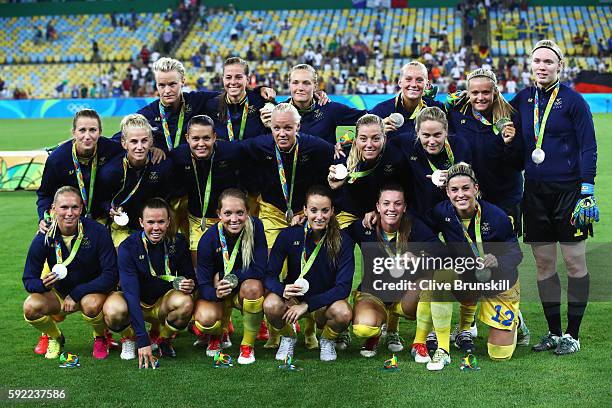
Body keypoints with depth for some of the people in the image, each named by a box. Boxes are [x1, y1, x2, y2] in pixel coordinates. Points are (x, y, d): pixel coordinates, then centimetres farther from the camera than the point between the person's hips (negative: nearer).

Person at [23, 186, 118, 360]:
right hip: (58, 293, 2)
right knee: (30, 307, -25)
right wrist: (43, 284, -34)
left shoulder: (97, 232, -21)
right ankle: (55, 338, 9)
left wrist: (76, 294, -24)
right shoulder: (44, 238, -14)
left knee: (92, 304, -36)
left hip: (92, 290, -2)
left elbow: (110, 275, -21)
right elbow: (28, 280, -10)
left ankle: (100, 338, 0)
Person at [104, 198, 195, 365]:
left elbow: (190, 277, 3)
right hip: (134, 302, -2)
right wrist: (143, 340, -37)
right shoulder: (128, 247, -21)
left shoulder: (178, 242, -11)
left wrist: (190, 284, -26)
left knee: (185, 302, -31)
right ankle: (129, 338, 0)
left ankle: (164, 340, 0)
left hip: (163, 303, 2)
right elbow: (131, 292, -29)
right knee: (113, 311, -36)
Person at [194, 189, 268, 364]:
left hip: (244, 290, 0)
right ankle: (217, 335, 12)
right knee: (205, 319, -30)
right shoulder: (209, 239, -19)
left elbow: (259, 270, -21)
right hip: (218, 294, 0)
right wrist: (216, 292, -40)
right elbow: (203, 285, -18)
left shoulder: (255, 227, -20)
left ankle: (248, 345, -11)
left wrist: (227, 277, -24)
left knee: (253, 287, -35)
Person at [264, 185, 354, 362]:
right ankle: (288, 338, 3)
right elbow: (270, 274, -13)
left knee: (343, 313, -33)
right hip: (293, 298, 1)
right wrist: (283, 290, -36)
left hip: (326, 301, 0)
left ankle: (327, 340, 4)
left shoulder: (342, 241, -15)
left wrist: (307, 305, -27)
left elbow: (343, 287, -19)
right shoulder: (289, 235, -13)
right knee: (271, 305, -32)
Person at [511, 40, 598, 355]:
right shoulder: (522, 100, 8)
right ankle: (554, 332, 19)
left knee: (574, 262, 1)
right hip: (535, 193, 4)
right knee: (543, 263, 8)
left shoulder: (573, 100, -5)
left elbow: (588, 147, -6)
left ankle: (572, 334, 11)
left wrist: (587, 191, -12)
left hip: (568, 190, -4)